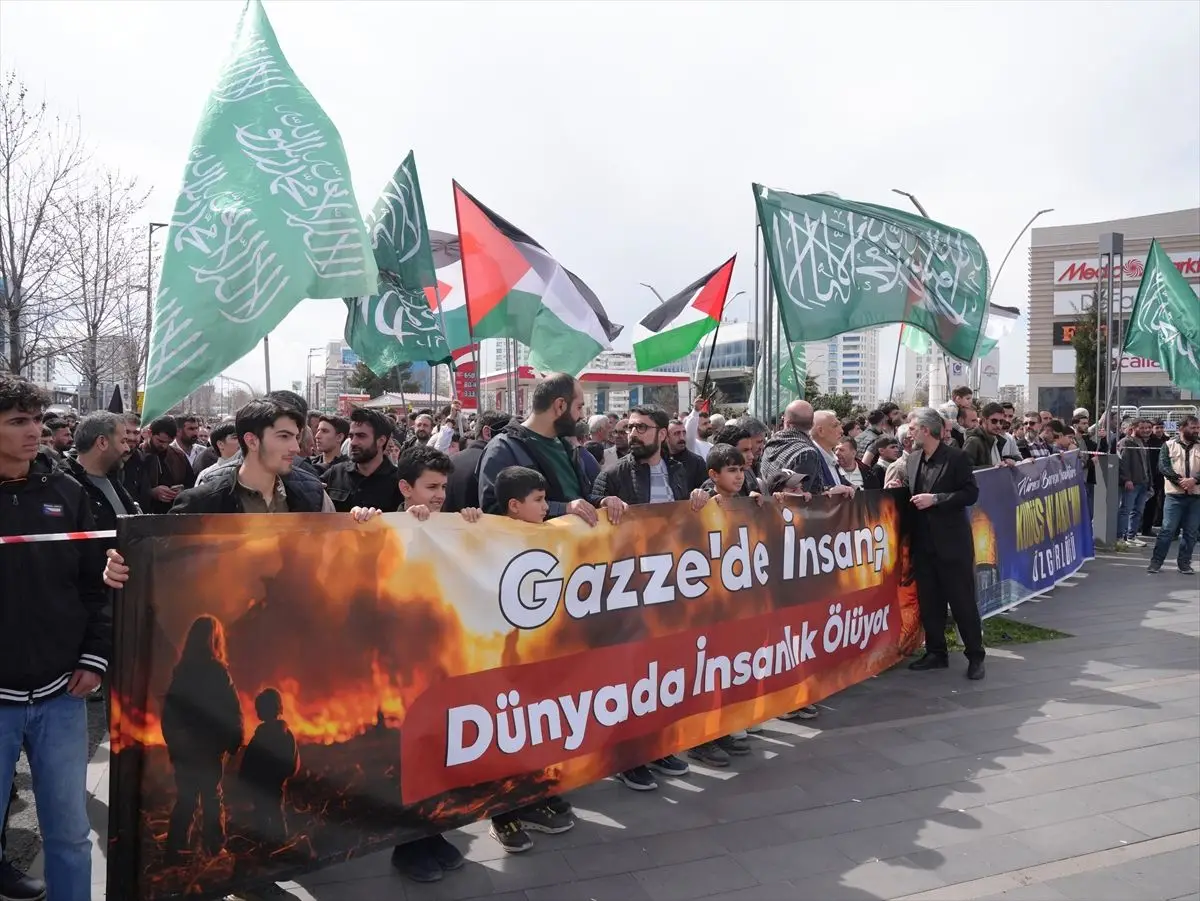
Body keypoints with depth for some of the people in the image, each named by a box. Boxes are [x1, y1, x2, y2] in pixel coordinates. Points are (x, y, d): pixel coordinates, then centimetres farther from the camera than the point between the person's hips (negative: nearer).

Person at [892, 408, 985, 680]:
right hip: (923, 543, 6)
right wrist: (899, 490, 1)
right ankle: (936, 653, 22)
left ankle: (975, 656, 14)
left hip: (952, 542, -6)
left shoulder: (955, 457, -8)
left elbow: (971, 493, -12)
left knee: (962, 601, 2)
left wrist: (935, 499, -19)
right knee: (929, 602, 11)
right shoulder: (913, 459, 11)